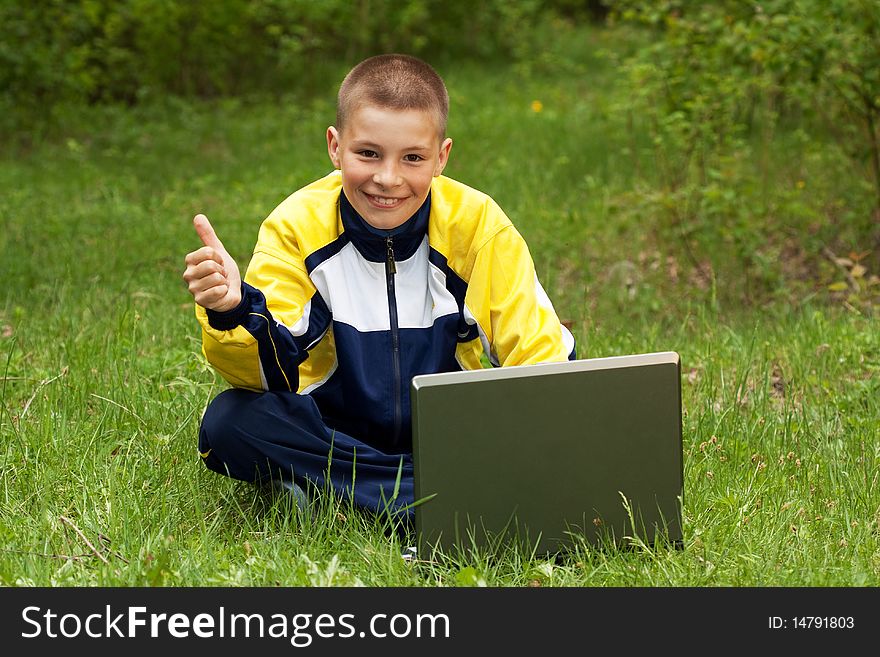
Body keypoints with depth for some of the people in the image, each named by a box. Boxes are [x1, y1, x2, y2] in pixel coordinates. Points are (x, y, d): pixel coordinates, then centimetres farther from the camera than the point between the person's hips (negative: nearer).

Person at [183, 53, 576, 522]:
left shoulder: (478, 224, -10)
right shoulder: (296, 226, -10)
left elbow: (537, 350, -10)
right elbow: (269, 372, -18)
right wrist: (232, 313, -41)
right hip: (336, 437, 1)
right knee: (228, 422, -30)